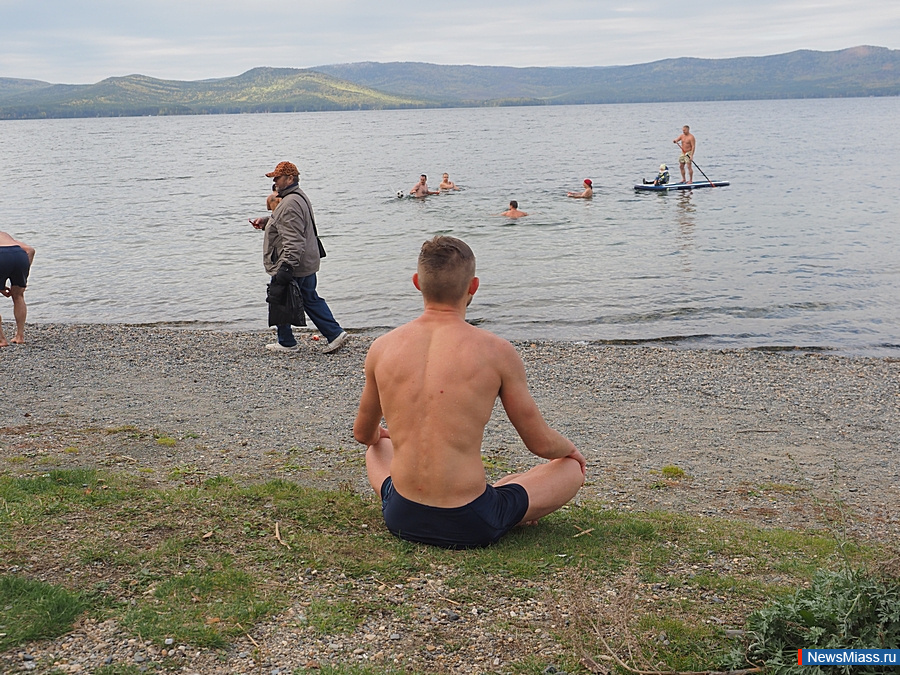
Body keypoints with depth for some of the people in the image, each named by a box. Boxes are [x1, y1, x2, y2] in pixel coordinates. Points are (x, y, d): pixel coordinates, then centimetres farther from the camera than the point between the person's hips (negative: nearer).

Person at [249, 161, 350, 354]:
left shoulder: (290, 204, -22)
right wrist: (265, 220, 18)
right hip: (307, 264, 10)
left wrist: (286, 266, -31)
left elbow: (293, 240, -29)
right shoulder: (299, 197, 12)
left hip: (293, 266, -10)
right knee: (311, 300, 17)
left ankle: (286, 343, 18)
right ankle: (335, 333, 14)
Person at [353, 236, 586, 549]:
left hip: (401, 519, 4)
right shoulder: (496, 352, -14)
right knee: (572, 469, 16)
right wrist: (570, 449, 21)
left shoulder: (382, 348, -3)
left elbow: (363, 434, 14)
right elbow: (540, 443, -3)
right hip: (470, 526, -4)